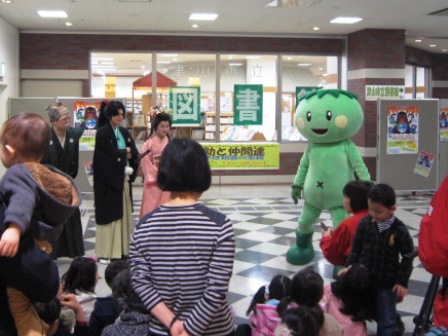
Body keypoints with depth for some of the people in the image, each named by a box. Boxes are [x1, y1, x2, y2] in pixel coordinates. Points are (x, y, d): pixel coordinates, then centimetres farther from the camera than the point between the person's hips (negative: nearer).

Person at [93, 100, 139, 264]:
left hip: (124, 178, 7)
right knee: (108, 214, -3)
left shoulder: (125, 132, 12)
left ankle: (122, 248, 18)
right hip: (108, 179, -6)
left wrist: (120, 153, -12)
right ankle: (105, 252, 3)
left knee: (124, 213, 9)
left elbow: (135, 153, 4)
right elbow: (112, 153, -18)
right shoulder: (102, 133, -8)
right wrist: (126, 151, -2)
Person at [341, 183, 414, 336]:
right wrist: (349, 266, -7)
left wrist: (402, 281, -9)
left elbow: (408, 257, -7)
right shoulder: (364, 223, -9)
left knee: (386, 318, 11)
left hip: (388, 283, -3)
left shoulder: (400, 230, -16)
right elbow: (356, 248, 2)